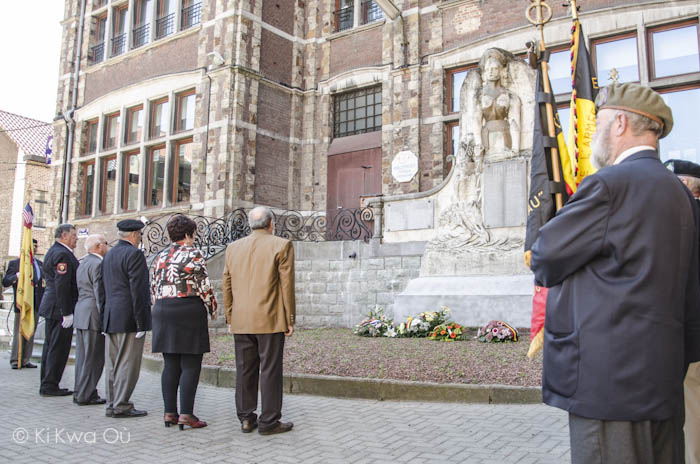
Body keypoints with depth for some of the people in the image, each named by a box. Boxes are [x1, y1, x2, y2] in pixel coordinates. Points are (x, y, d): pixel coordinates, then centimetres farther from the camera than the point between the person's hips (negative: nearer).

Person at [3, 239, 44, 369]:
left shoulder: (40, 264, 15)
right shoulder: (14, 263, 2)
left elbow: (44, 281, 19)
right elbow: (5, 282, -3)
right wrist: (16, 276, -21)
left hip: (36, 304, 4)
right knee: (19, 332, -1)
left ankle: (26, 360, 14)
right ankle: (15, 360, 7)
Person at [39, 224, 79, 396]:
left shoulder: (53, 251, 16)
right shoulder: (63, 254, -17)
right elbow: (62, 285, -23)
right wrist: (67, 313, -21)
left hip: (51, 307, 11)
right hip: (60, 308, -11)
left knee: (50, 346, 15)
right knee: (59, 348, -3)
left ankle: (47, 385, 24)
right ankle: (50, 386, 3)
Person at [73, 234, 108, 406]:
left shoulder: (83, 263, 17)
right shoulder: (98, 264, -13)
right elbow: (100, 293, -18)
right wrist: (104, 318, -16)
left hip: (80, 314, 10)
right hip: (93, 315, -10)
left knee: (83, 356, 14)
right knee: (93, 357, -3)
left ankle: (80, 393, 21)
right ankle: (85, 395, 2)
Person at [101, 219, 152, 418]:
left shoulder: (109, 254, 15)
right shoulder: (134, 254, -12)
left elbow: (104, 288, 16)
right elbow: (137, 290, -17)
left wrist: (105, 319, 18)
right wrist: (141, 322, -16)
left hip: (111, 317, 9)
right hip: (129, 318, -9)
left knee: (113, 365, 12)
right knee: (128, 364, -2)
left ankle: (112, 405, 19)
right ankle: (121, 406, 2)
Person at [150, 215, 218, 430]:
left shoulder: (161, 257, 13)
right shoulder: (193, 254, -8)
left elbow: (153, 288, 15)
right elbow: (203, 286, -10)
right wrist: (212, 308, 4)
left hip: (162, 312, 7)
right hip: (189, 311, -7)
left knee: (170, 365, 11)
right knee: (191, 366, -2)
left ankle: (169, 412, 14)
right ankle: (186, 414, -2)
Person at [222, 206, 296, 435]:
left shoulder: (233, 248, 9)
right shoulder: (282, 245, -5)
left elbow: (227, 286, 10)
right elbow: (287, 285, -7)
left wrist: (230, 319, 16)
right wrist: (290, 320, -1)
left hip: (242, 321, 5)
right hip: (270, 321, -4)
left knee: (245, 370, 11)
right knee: (270, 370, 2)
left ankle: (246, 419, 18)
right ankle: (269, 421, 7)